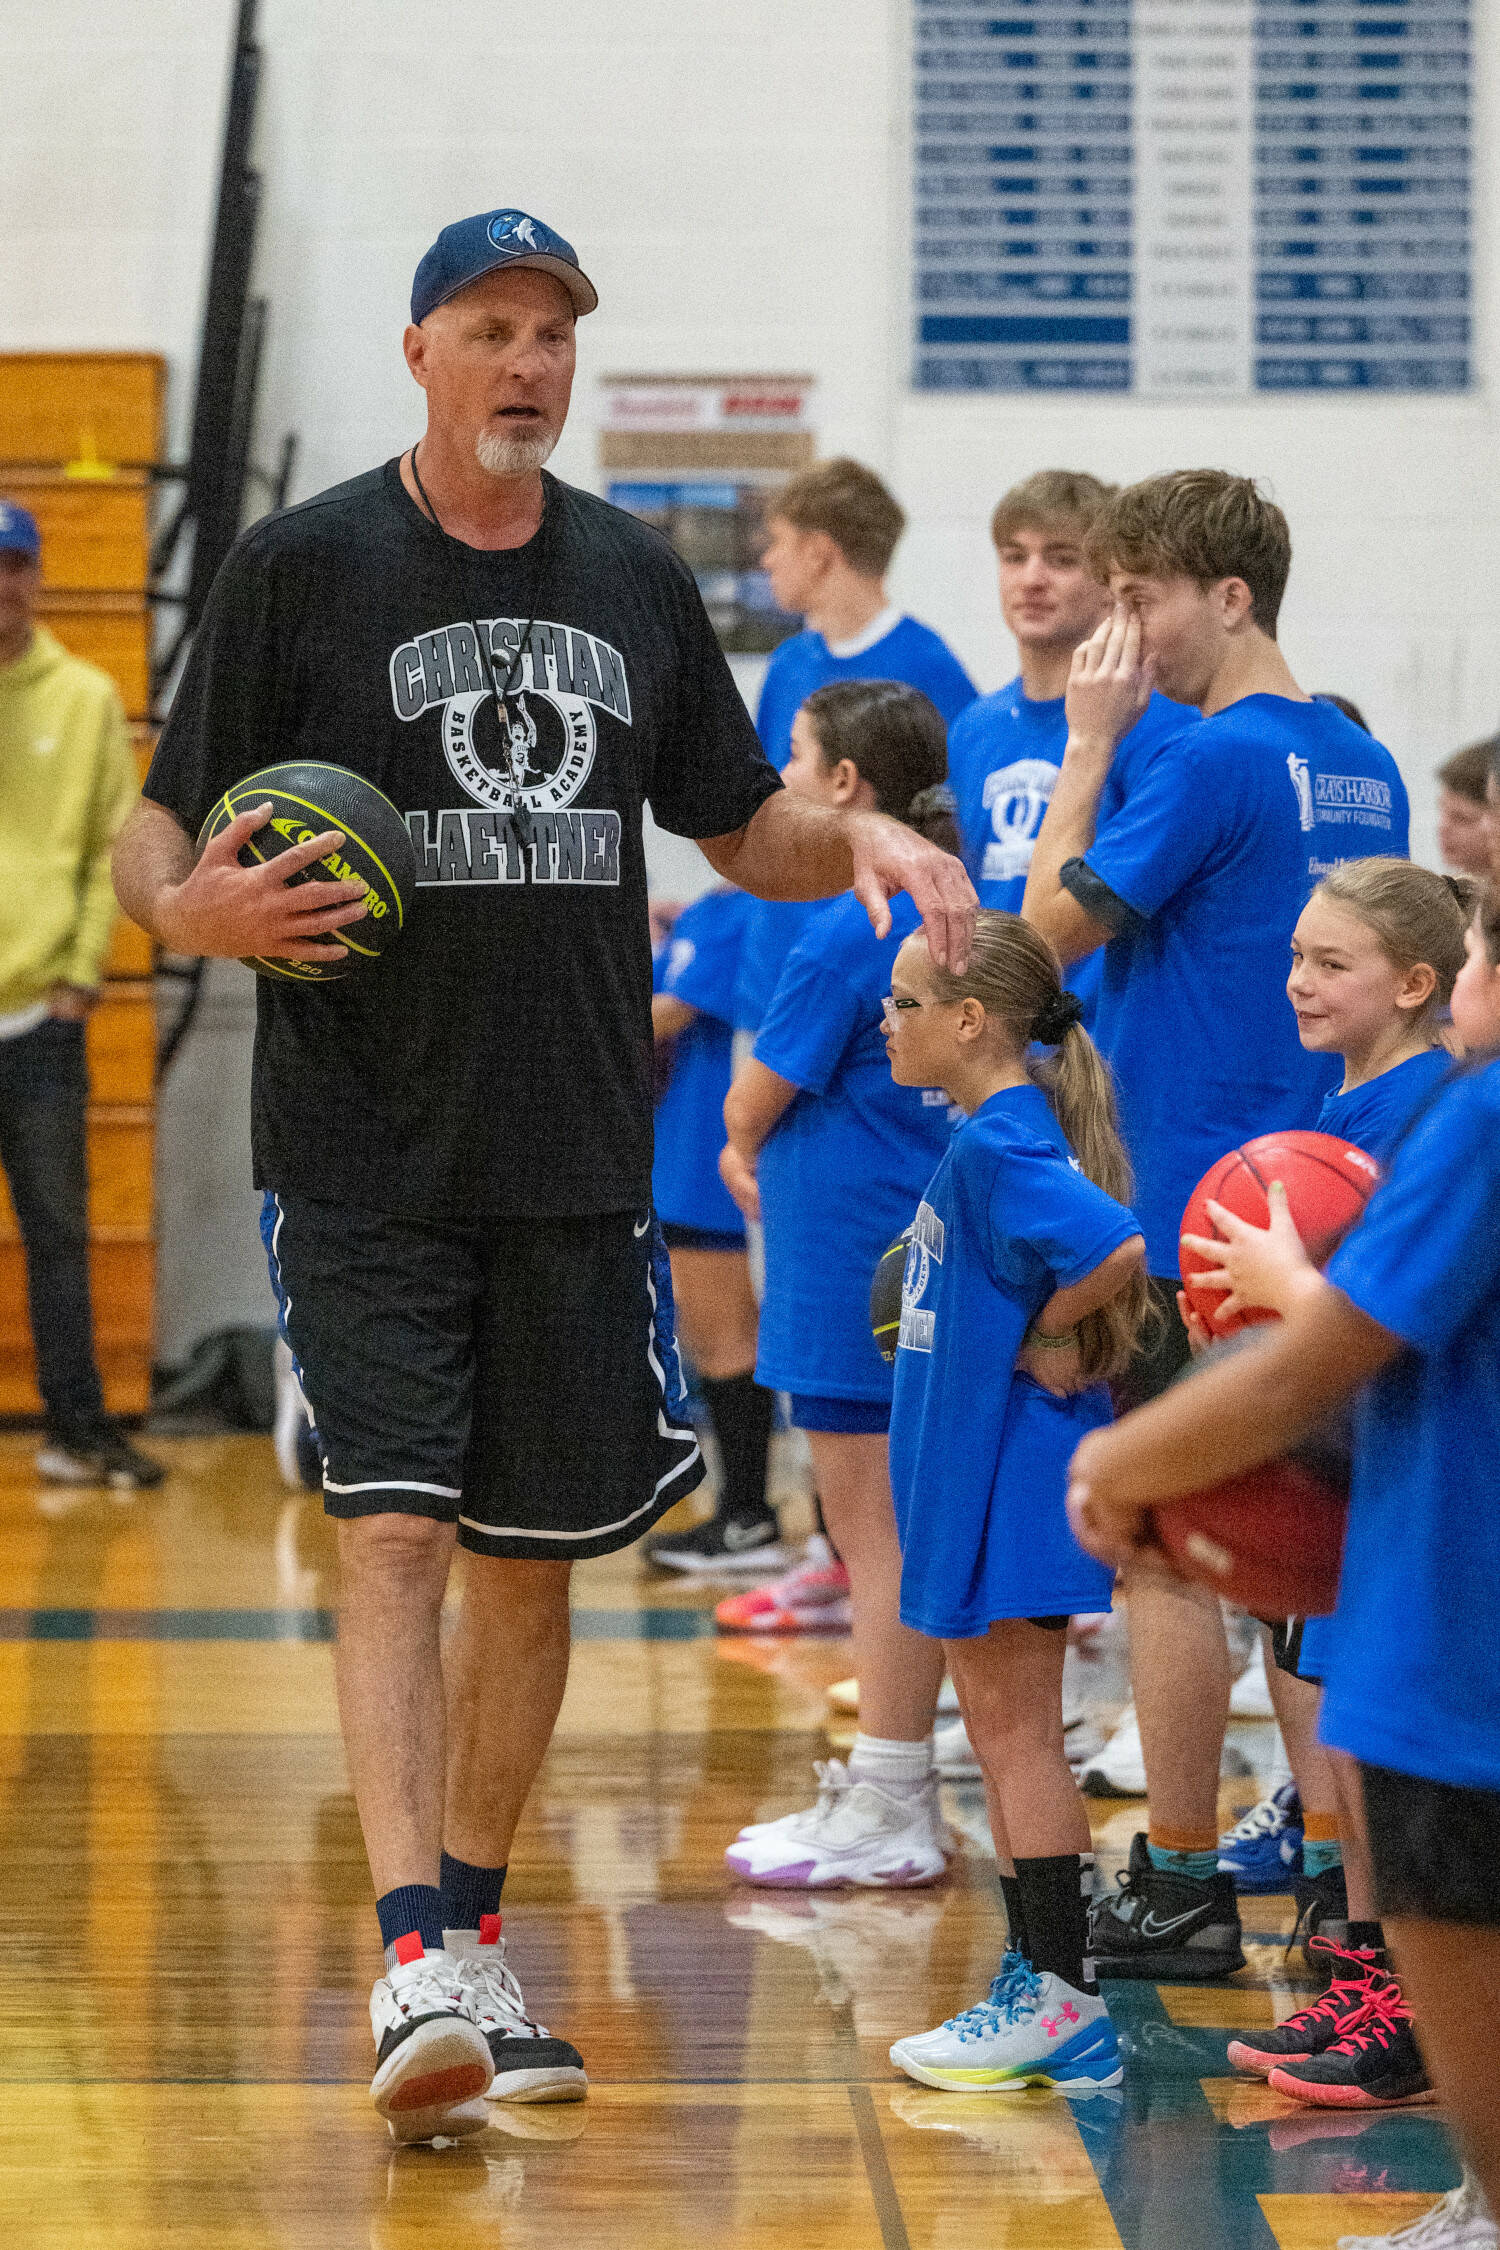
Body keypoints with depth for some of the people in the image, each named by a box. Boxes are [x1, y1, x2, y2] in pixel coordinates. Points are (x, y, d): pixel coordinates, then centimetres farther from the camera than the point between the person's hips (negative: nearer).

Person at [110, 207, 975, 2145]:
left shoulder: (632, 579, 10)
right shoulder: (303, 567, -2)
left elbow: (739, 828, 19)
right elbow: (158, 835, 0)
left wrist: (856, 840, -2)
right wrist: (191, 908, -22)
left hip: (576, 1151, 4)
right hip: (363, 1160, -4)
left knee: (534, 1553, 9)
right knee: (393, 1534, -14)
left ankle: (473, 1943, 23)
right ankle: (411, 1964, -19)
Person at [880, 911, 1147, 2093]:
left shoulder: (1001, 1145, -20)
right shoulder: (992, 1133, 11)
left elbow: (1122, 1250, -32)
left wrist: (1046, 1340, -19)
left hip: (1017, 1479, -10)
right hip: (978, 1469, 10)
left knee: (1016, 1730, -6)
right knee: (1001, 1732, 16)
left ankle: (1068, 2007, -3)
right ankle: (1037, 1984, 24)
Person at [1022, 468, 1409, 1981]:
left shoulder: (1214, 761, -15)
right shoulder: (1361, 765, 11)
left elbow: (1051, 930, -13)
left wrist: (1089, 744, -7)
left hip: (1192, 1209, -8)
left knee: (1165, 1545, -2)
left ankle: (1180, 1892, 1)